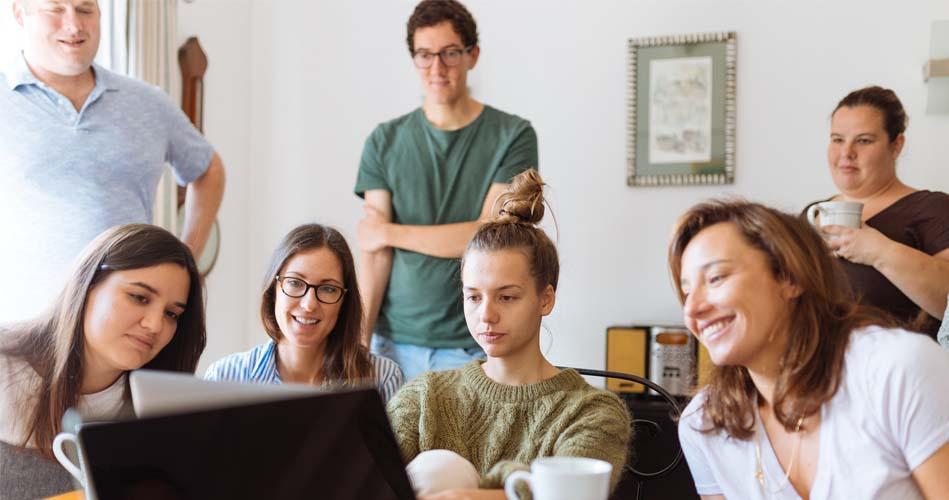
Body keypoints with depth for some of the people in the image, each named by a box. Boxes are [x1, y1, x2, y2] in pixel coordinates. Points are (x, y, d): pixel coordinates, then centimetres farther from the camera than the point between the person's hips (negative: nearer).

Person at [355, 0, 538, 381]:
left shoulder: (513, 136, -1)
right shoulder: (385, 142, 6)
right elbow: (374, 252, 1)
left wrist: (390, 233, -3)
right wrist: (360, 340, -9)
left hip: (474, 348, -2)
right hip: (396, 342, 2)